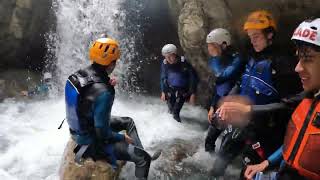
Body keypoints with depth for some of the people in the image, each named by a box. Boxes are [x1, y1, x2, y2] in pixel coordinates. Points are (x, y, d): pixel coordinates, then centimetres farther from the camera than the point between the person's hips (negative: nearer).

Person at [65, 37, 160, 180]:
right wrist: (123, 137, -11)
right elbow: (103, 133, -29)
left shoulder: (80, 74, -10)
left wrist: (107, 85, 0)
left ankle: (141, 153, 34)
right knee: (143, 158, -1)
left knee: (128, 122, 24)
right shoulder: (103, 93, -35)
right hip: (93, 142, -9)